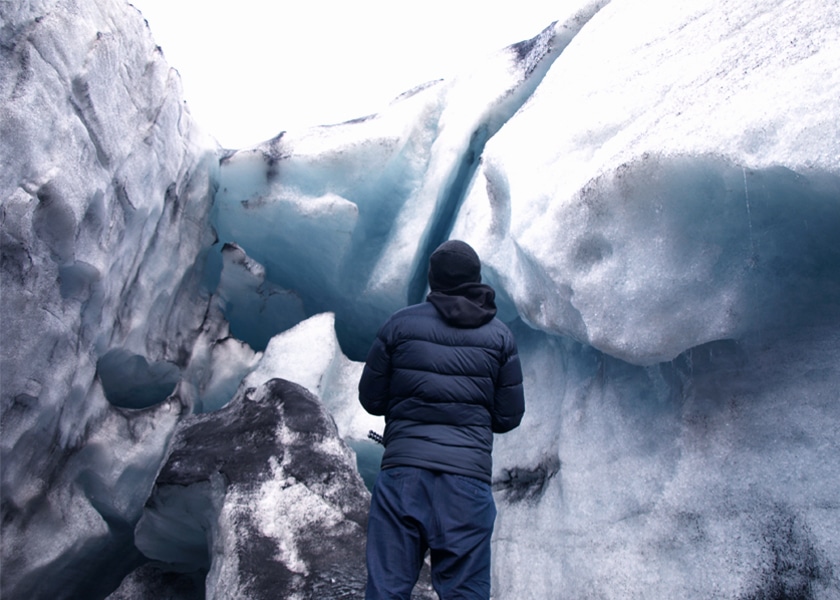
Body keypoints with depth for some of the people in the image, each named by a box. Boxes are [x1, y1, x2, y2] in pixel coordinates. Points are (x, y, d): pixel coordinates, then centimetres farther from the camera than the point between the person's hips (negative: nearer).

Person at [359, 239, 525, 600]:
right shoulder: (500, 336, 7)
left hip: (403, 469, 0)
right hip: (469, 475, 1)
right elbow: (510, 417, 7)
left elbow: (370, 399, 8)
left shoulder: (400, 323, 4)